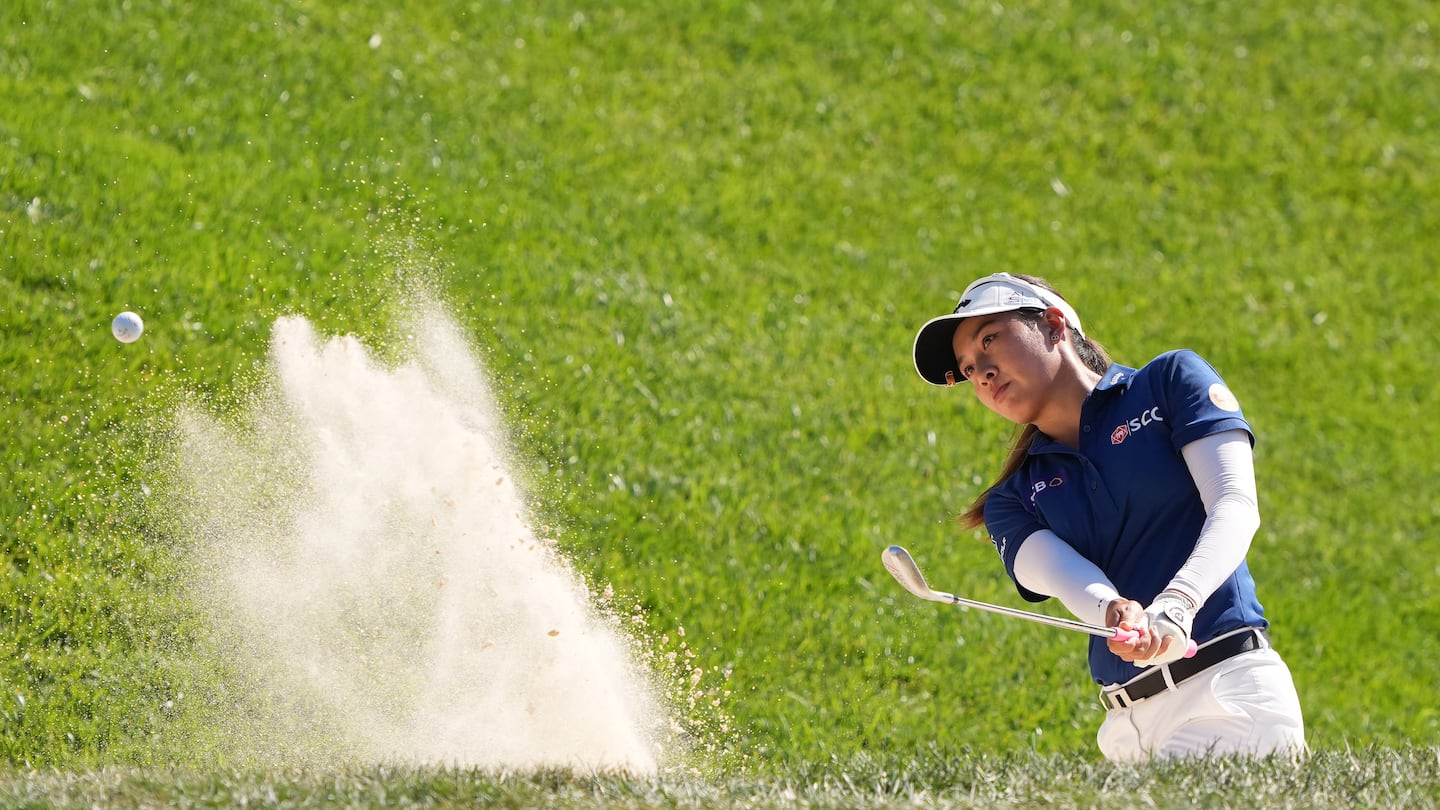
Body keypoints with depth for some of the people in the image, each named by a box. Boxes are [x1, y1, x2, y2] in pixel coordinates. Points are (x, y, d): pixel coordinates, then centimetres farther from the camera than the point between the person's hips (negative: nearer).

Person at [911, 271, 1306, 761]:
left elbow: (1235, 506, -5)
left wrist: (1175, 606, -23)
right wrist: (1117, 613, -28)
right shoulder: (1011, 503, 17)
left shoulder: (1172, 382, 9)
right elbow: (1062, 574, -4)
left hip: (1231, 680, -5)